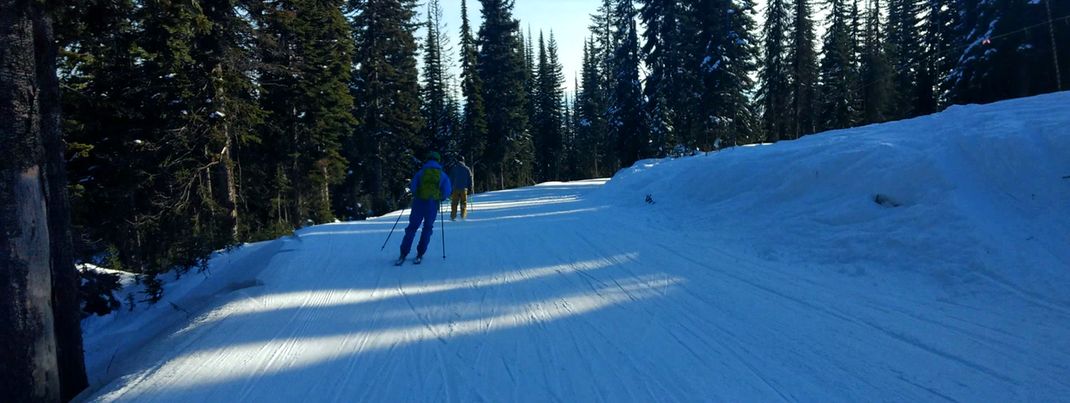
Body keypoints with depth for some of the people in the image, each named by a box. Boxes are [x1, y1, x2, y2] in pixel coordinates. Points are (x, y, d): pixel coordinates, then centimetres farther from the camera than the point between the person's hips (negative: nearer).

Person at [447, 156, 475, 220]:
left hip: (455, 188, 0)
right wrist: (471, 187, 12)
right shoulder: (467, 169, 3)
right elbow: (470, 178, 5)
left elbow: (450, 178, 3)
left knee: (454, 203, 4)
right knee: (463, 202, 8)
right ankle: (463, 216, 3)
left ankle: (453, 216, -1)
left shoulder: (453, 168, 2)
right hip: (464, 188, 0)